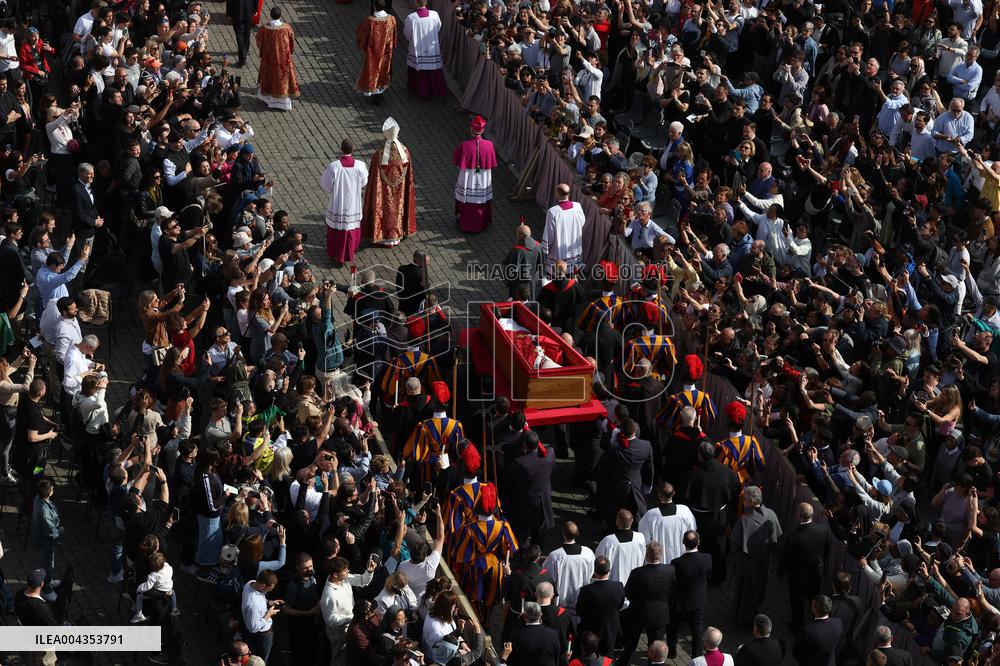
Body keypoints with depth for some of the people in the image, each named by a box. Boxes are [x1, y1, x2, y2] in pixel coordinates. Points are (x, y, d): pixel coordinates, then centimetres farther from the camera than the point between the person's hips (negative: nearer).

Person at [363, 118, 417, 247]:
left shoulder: (379, 154, -26)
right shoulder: (404, 151, -16)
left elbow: (373, 177, -18)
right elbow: (409, 175, -4)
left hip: (384, 190, -3)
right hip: (400, 190, 3)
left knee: (384, 209, 15)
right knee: (398, 207, 22)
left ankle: (384, 238, 26)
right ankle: (397, 236, 35)